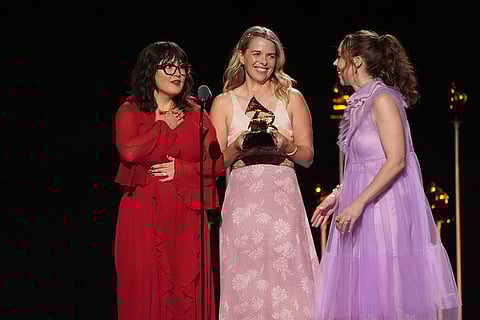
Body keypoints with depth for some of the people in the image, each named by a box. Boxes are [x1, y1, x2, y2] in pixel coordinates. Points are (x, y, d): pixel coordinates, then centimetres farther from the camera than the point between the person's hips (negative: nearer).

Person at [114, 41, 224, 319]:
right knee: (145, 292, -3)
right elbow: (129, 152, -15)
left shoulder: (195, 113, 12)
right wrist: (165, 126, -5)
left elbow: (217, 162, 6)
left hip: (186, 218, 2)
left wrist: (180, 169, -8)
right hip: (143, 217, -2)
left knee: (187, 293, -2)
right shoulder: (130, 111, 5)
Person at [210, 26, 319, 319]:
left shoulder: (292, 98, 11)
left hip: (283, 197, 0)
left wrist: (286, 145, -10)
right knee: (246, 280, -5)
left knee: (285, 275, -9)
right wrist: (238, 146, -12)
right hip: (242, 197, 0)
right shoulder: (224, 102, 11)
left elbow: (308, 156, 9)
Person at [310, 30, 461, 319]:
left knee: (387, 291, -6)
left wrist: (358, 202, -23)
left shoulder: (383, 99, -12)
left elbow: (396, 160, -19)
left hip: (387, 206, -9)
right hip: (363, 216, 9)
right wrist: (338, 195, 13)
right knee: (360, 294, 8)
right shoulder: (360, 103, 14)